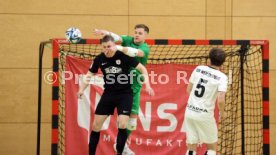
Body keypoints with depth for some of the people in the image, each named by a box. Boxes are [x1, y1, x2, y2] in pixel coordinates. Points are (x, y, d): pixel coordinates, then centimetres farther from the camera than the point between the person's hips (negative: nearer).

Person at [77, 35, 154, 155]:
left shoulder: (124, 56, -14)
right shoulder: (99, 59, -4)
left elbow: (142, 69, -7)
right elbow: (90, 74, 9)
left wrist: (147, 84, -20)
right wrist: (82, 89, -6)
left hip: (124, 94, -3)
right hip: (108, 94, 4)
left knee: (122, 125, -17)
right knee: (96, 125, 2)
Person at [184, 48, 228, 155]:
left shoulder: (198, 69, 3)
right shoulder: (222, 77, -10)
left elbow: (188, 90, 11)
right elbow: (220, 101, -19)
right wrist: (222, 112, 1)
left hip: (189, 111, 4)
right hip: (204, 115, -4)